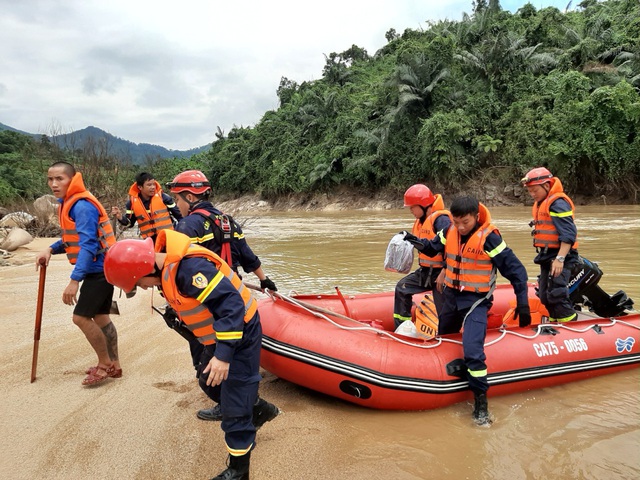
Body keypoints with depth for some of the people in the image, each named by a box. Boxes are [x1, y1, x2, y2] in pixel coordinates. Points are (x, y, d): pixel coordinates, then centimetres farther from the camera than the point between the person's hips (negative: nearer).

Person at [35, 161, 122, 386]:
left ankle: (105, 364, 7)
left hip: (99, 269, -10)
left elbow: (88, 245, -26)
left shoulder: (82, 206, -19)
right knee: (100, 317, 14)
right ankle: (113, 365, 24)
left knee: (81, 317, -7)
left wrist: (74, 280, -30)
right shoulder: (69, 203, 12)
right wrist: (50, 250, 1)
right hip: (101, 268, 10)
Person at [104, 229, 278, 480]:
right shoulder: (169, 265, 0)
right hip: (220, 334, 10)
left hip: (238, 332, -10)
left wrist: (224, 355, -35)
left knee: (234, 406, -1)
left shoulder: (189, 269, -33)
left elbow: (231, 304, -35)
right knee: (211, 383, 25)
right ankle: (258, 410, 44)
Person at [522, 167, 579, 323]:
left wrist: (560, 259, -28)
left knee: (556, 295, -13)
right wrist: (543, 256, 19)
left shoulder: (557, 203, -15)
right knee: (545, 296, 14)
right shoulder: (540, 204, 15)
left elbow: (569, 234, -23)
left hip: (560, 257, -10)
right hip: (547, 257, 10)